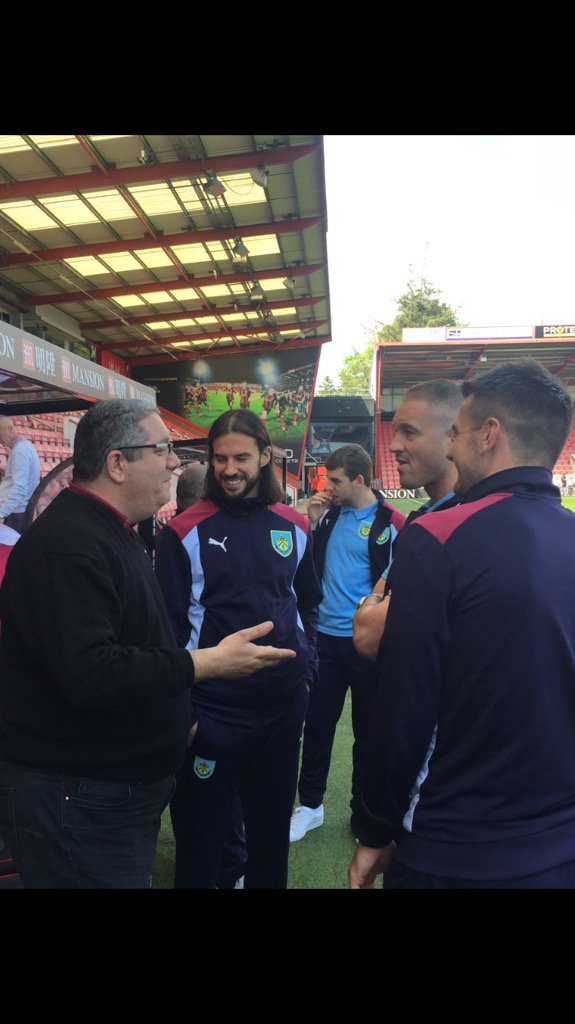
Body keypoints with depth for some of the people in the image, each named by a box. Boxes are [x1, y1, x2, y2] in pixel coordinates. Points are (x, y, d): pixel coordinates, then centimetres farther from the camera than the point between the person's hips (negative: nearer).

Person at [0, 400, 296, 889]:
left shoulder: (112, 533, 12)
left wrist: (179, 716, 19)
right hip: (74, 803, -10)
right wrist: (207, 663, -27)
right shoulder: (67, 545, -23)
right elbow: (89, 674, -32)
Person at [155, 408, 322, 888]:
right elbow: (170, 624, -6)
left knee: (273, 821, 20)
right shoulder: (186, 532, -8)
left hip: (282, 703, 4)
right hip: (210, 709, -3)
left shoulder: (295, 527, 4)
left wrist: (306, 667, 6)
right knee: (202, 833, 12)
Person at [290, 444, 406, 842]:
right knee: (317, 722, 12)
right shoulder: (331, 513, 4)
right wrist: (314, 524, -4)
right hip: (325, 635, 4)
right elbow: (309, 566, 8)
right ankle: (310, 805, 28)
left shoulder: (391, 523, -11)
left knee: (368, 729, 12)